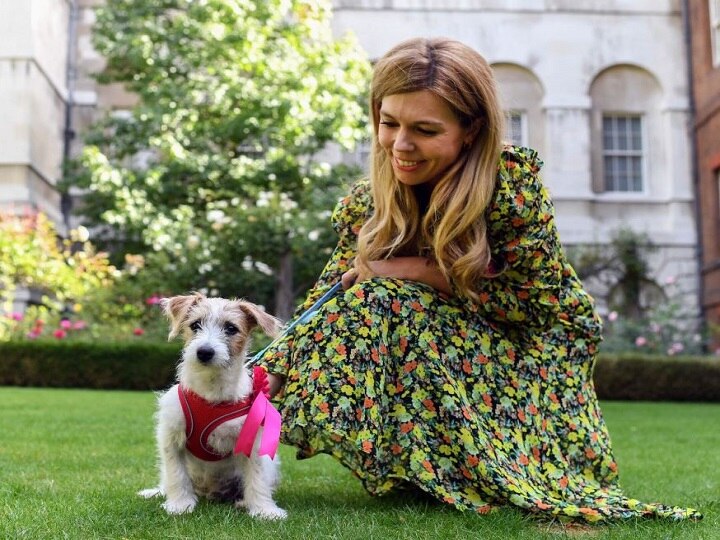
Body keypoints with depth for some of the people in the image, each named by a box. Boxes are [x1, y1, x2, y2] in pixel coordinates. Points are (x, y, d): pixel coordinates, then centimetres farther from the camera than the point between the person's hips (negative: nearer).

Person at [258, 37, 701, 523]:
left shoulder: (513, 179, -23)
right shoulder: (368, 204, -11)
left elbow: (536, 300, -19)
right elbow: (329, 293, -11)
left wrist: (422, 272, -24)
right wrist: (269, 371, -26)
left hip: (535, 343, -5)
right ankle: (409, 468, -1)